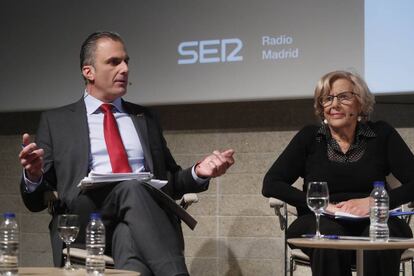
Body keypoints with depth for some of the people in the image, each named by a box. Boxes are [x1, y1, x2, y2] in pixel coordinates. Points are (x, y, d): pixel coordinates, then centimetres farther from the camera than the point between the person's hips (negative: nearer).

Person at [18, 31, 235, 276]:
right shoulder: (56, 121, 17)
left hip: (148, 211, 2)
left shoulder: (145, 119, 26)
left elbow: (170, 183, 29)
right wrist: (33, 174, -10)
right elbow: (36, 201, 14)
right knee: (132, 187, -37)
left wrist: (198, 173, 6)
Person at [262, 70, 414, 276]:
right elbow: (270, 185, 0)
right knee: (330, 233, -34)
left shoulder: (381, 135, 8)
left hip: (372, 223, 0)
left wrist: (373, 202, -16)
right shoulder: (309, 138, 8)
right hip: (320, 223, 0)